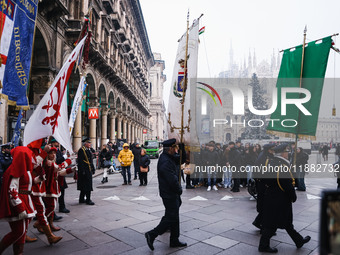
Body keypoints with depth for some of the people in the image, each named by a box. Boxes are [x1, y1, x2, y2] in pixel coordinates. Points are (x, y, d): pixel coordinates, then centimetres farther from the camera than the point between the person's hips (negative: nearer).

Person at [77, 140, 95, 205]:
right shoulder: (81, 150, -12)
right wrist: (82, 170, -22)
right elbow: (80, 161, -18)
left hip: (89, 170, 9)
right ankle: (88, 200, 1)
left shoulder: (89, 150, 17)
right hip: (84, 170, -9)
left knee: (84, 186, 15)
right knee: (87, 185, -6)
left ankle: (81, 199, 25)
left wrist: (93, 169, 17)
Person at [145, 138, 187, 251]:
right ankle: (152, 235, 7)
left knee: (174, 217, 20)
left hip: (172, 194, 10)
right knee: (172, 218, -2)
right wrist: (179, 190, -10)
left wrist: (182, 147, 2)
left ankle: (174, 240, 35)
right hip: (169, 194, -10)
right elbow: (173, 180, -27)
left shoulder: (169, 157, 6)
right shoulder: (165, 162, -25)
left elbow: (182, 158, 16)